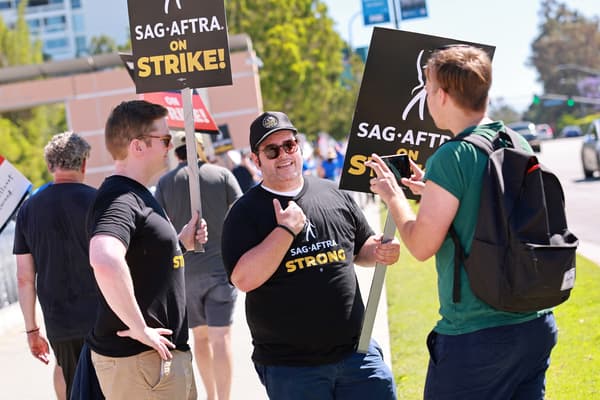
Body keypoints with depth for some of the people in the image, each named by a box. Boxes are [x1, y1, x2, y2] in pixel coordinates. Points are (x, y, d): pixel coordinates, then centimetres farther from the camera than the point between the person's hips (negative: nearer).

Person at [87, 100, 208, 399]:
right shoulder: (120, 199, -19)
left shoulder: (137, 195, 14)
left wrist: (182, 242, 9)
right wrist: (139, 328, -29)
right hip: (138, 360, -10)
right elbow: (104, 261, -38)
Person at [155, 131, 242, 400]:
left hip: (184, 271, 2)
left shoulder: (165, 182, 1)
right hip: (220, 265, -2)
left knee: (200, 335, 17)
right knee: (221, 337, -5)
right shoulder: (223, 175, -1)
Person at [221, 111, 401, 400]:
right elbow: (243, 279, -16)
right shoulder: (245, 213, -3)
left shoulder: (334, 194, 8)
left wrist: (381, 252, -2)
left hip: (355, 351, 3)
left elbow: (362, 248, 20)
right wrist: (286, 230, -18)